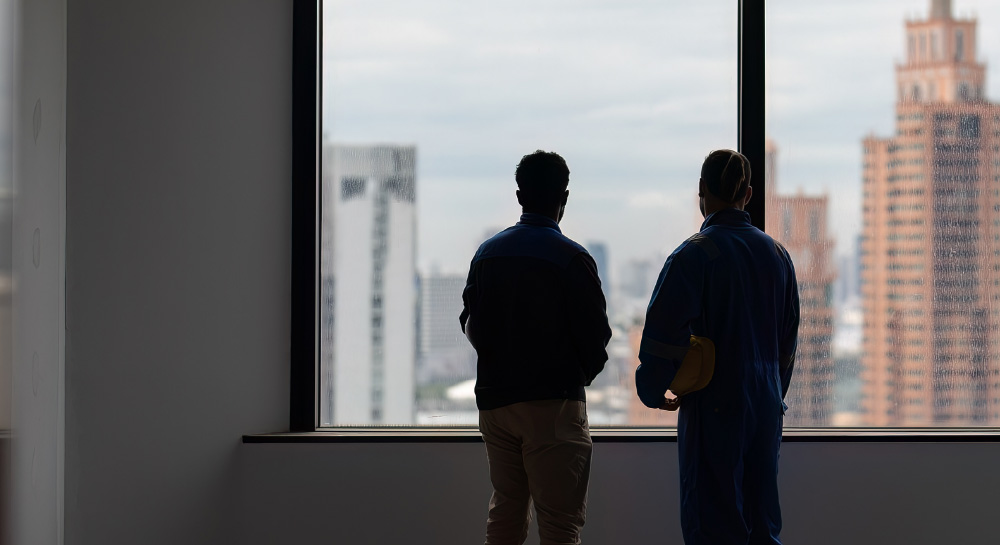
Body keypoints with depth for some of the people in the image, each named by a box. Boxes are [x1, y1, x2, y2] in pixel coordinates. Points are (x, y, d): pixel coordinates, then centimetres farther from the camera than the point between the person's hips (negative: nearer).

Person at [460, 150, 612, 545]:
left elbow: (470, 323, 10)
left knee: (504, 512, 15)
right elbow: (595, 335, -9)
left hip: (494, 399, 6)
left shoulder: (488, 252, 5)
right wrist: (582, 374, 10)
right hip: (553, 403, -6)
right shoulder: (571, 259, -12)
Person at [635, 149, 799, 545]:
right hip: (766, 409, 6)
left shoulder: (694, 255, -11)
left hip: (714, 410, -6)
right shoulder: (776, 254, 9)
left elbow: (664, 332, -15)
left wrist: (653, 392, 0)